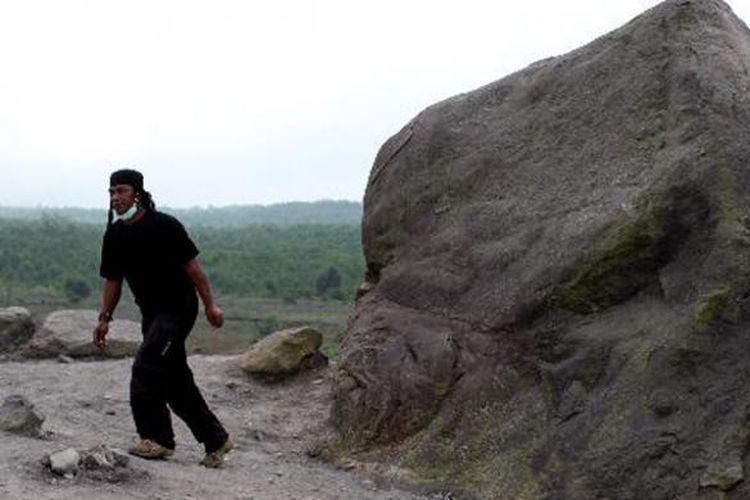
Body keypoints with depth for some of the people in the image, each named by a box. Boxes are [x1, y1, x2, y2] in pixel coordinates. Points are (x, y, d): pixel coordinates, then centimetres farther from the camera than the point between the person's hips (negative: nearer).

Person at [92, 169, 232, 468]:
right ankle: (215, 440, 22)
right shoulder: (114, 236, 6)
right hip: (151, 313, 7)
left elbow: (191, 265, -9)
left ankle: (158, 439, -13)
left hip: (179, 307, -7)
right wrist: (105, 318, 6)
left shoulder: (164, 226, -12)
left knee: (146, 366, -21)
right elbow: (113, 280, 14)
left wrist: (209, 305, -9)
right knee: (176, 380, 9)